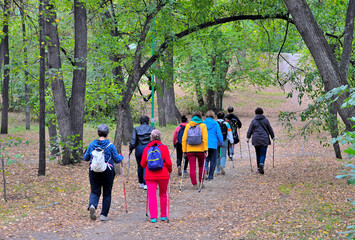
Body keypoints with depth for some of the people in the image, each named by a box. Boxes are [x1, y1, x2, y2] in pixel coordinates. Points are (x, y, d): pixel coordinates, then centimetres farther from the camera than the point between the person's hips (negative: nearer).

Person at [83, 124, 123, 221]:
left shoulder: (92, 144, 1)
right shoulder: (110, 145, -6)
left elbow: (85, 158, 9)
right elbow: (117, 160, -1)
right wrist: (121, 156, 21)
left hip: (94, 171, 2)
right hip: (108, 171, -2)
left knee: (95, 191, 8)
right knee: (107, 193, 10)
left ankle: (92, 205, -22)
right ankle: (103, 214, 10)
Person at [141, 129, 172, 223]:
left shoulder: (146, 148, 1)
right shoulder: (164, 148, -3)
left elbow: (142, 164, 2)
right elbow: (168, 163, -8)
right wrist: (170, 170, 12)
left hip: (150, 176, 0)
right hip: (163, 175, 0)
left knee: (152, 196, -1)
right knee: (163, 195, 15)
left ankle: (153, 217, -10)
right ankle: (163, 215, 22)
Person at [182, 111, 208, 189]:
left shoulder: (188, 125, 6)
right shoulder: (202, 125, 0)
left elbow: (184, 138, 2)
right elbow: (205, 138, -10)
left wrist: (184, 150, 4)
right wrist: (206, 150, -12)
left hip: (190, 150, 1)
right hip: (200, 150, -1)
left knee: (192, 168, 2)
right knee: (201, 166, 18)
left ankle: (194, 184, -3)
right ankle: (201, 182, 19)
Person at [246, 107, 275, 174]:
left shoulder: (253, 120, 2)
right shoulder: (265, 120, 2)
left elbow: (250, 130, 1)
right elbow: (270, 129, 9)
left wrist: (248, 137, 7)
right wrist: (273, 137, 20)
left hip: (256, 140, 1)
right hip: (264, 139, -1)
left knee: (258, 154, 12)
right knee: (263, 154, -1)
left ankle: (259, 168, 14)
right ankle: (261, 164, -28)